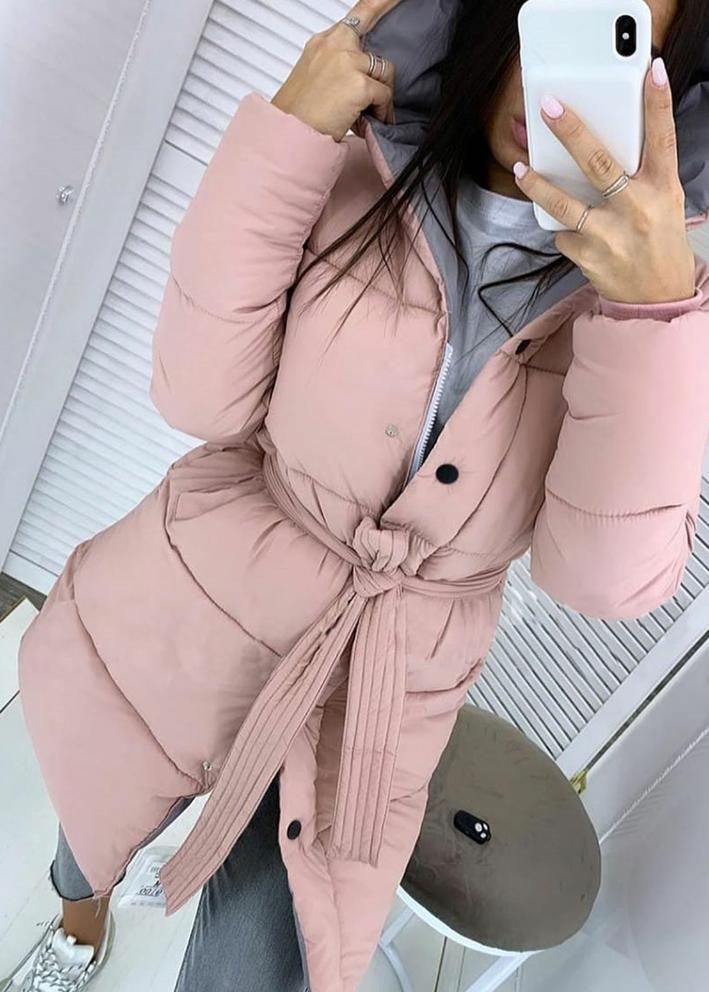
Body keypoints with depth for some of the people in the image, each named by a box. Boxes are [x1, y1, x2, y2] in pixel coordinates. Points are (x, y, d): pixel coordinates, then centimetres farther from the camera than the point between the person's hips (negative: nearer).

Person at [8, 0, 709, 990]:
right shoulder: (354, 173, -10)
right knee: (102, 808, 28)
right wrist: (282, 140, -23)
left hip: (371, 698, 0)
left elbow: (607, 575, -20)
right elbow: (203, 400, -18)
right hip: (187, 608, 2)